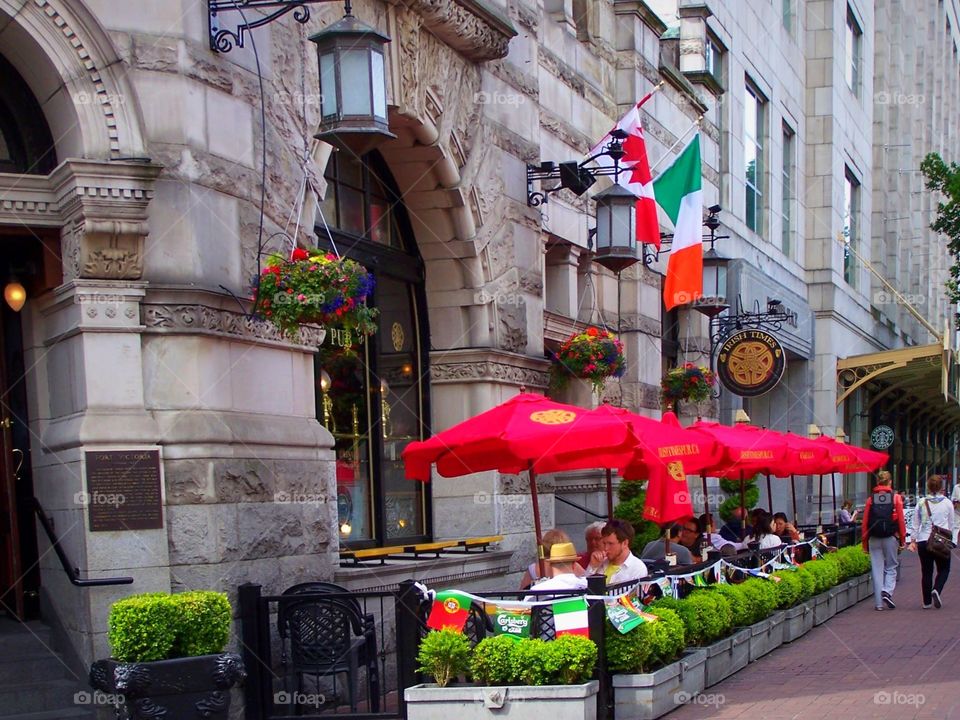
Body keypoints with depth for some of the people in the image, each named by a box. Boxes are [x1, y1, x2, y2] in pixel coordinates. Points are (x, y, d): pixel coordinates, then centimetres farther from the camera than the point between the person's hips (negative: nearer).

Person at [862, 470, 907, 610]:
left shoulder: (871, 499, 3)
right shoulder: (896, 498, -1)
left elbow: (865, 522, 2)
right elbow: (901, 520, -3)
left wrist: (864, 541, 8)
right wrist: (902, 539, 3)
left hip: (874, 539, 1)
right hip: (891, 537, -1)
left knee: (877, 569, 5)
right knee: (891, 567, 13)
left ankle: (879, 603, 6)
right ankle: (888, 591, -10)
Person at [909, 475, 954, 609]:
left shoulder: (921, 503, 0)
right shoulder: (947, 503, -1)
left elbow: (916, 524, 4)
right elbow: (951, 524, 9)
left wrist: (913, 541, 11)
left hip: (923, 541, 1)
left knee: (926, 572, 9)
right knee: (943, 569, 13)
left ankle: (926, 602, 10)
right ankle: (936, 590, -14)